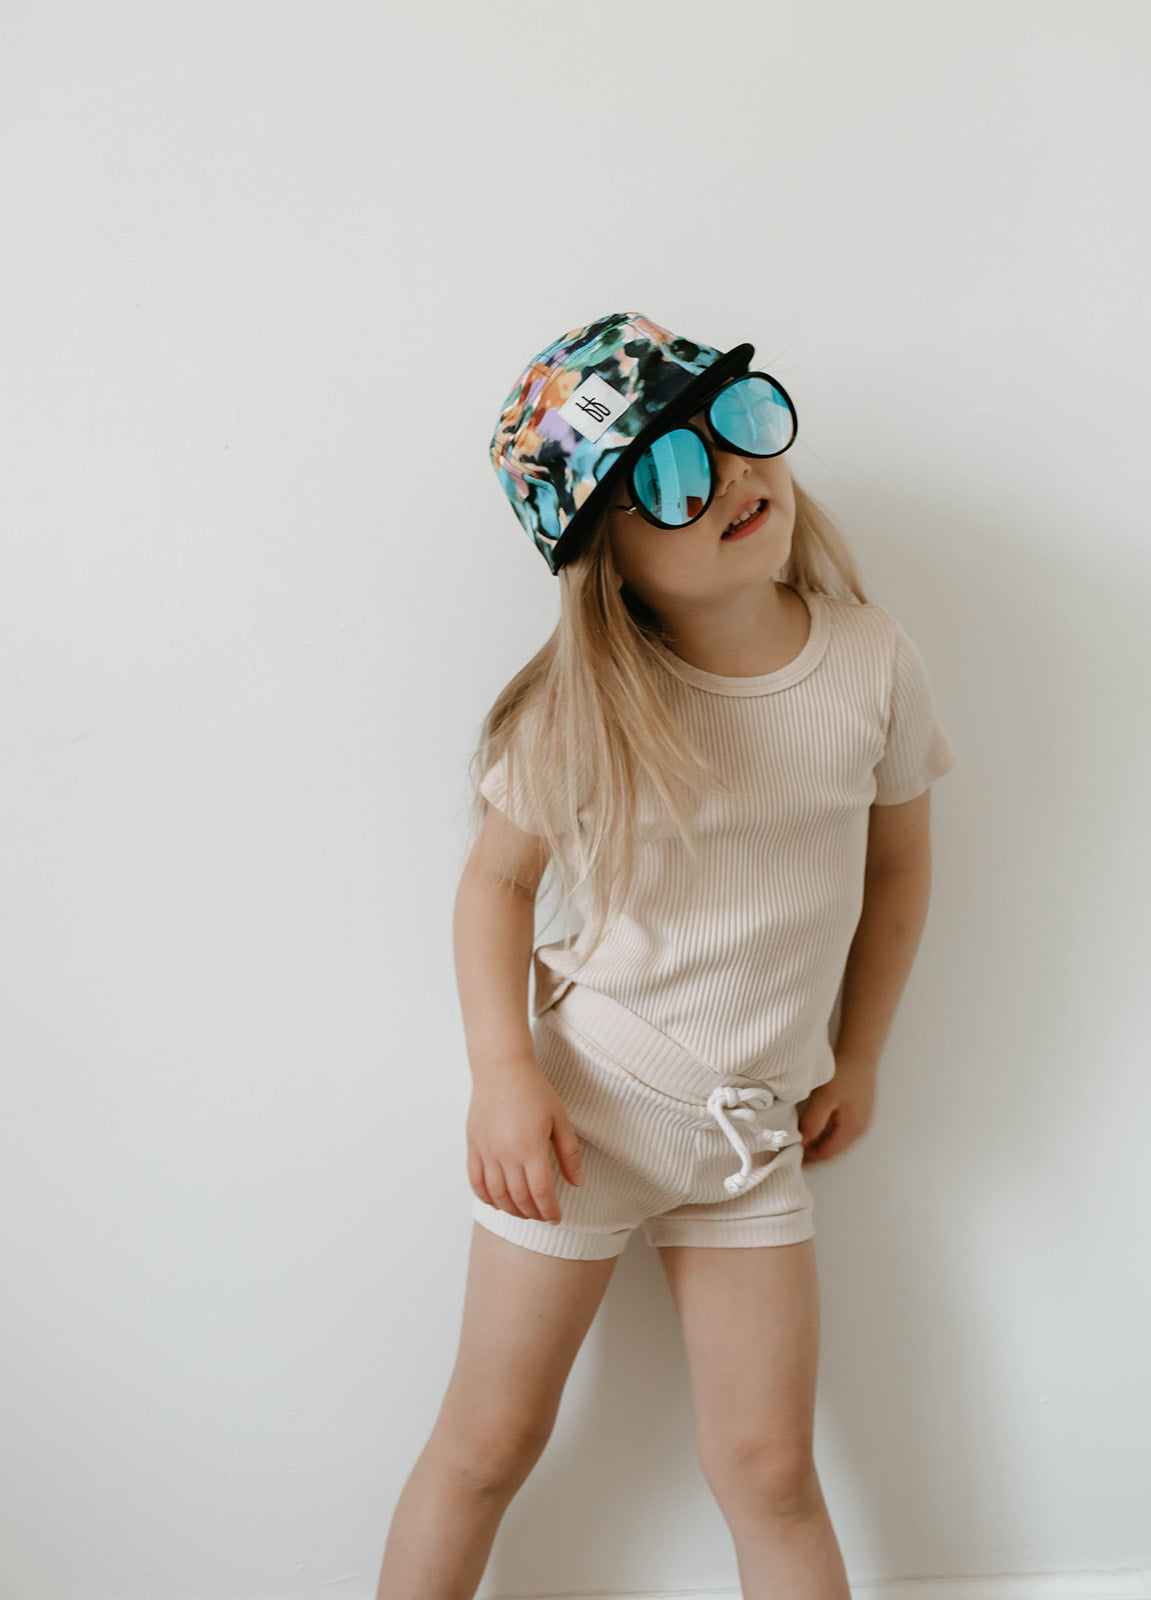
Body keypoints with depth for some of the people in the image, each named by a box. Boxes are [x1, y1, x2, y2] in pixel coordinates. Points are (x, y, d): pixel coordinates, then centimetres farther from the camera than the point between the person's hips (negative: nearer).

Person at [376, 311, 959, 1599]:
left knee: (768, 1469, 10)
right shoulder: (581, 710, -16)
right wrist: (502, 1071, -17)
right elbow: (498, 876, -5)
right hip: (585, 1103, -2)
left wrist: (857, 1058, 10)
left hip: (756, 1128, 2)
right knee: (489, 1444, 12)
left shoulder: (873, 665, -8)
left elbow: (896, 863, 6)